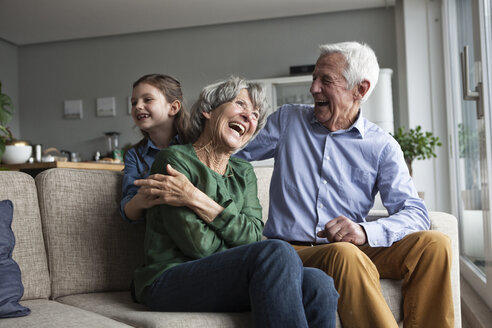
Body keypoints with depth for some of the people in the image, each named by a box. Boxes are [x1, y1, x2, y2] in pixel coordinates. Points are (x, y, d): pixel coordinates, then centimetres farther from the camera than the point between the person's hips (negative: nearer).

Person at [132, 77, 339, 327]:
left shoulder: (244, 172, 19)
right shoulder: (174, 159, -3)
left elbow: (254, 236, -1)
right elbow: (198, 244, -12)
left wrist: (197, 200, -13)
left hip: (224, 279, 6)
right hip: (169, 283, -5)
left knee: (318, 285, -23)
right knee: (277, 253, -30)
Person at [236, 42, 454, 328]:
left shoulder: (382, 147, 6)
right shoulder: (288, 120, 11)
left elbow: (415, 213, -5)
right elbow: (233, 152, 20)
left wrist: (365, 231, -23)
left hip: (355, 249, 2)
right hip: (292, 250, -1)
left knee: (434, 244, -23)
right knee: (346, 255, -36)